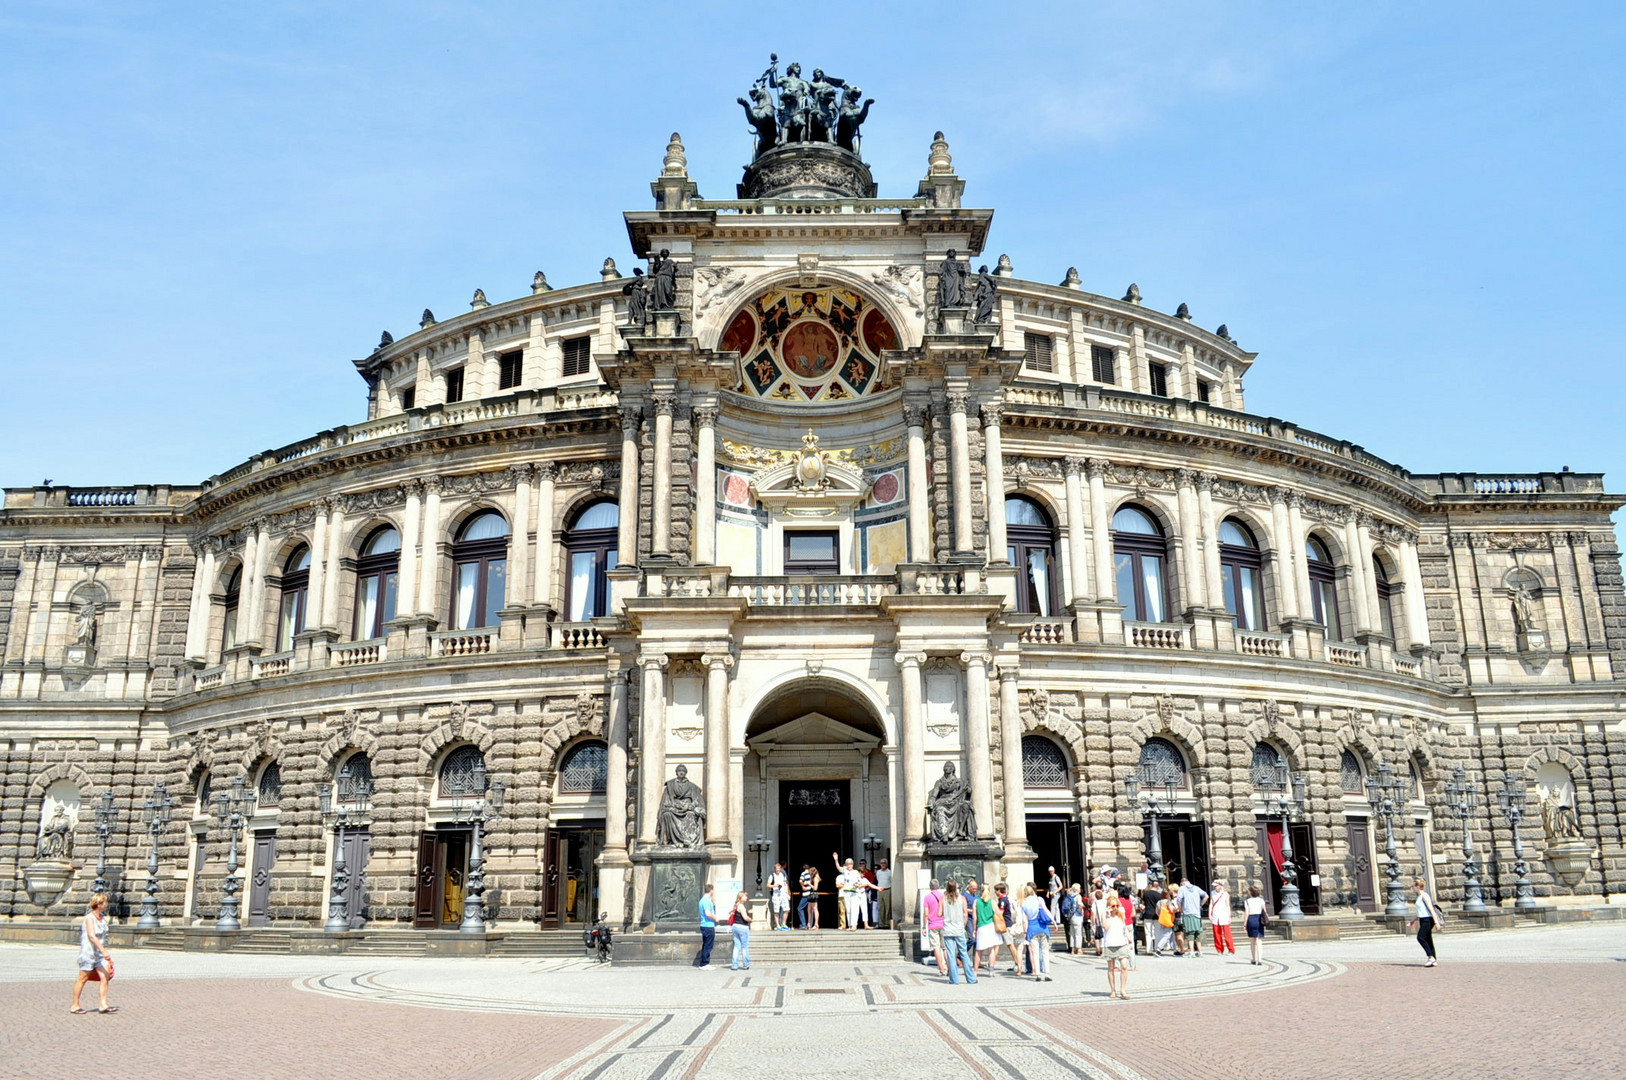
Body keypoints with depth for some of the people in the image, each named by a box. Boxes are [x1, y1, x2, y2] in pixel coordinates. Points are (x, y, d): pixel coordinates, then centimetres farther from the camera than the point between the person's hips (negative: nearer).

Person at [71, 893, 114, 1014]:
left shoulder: (102, 917, 9)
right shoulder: (89, 918, -16)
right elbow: (92, 936, -28)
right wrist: (103, 951, -36)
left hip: (99, 953, 7)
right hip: (88, 951, -7)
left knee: (105, 977, -3)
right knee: (83, 979, 3)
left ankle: (103, 1005, -2)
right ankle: (75, 1006, 16)